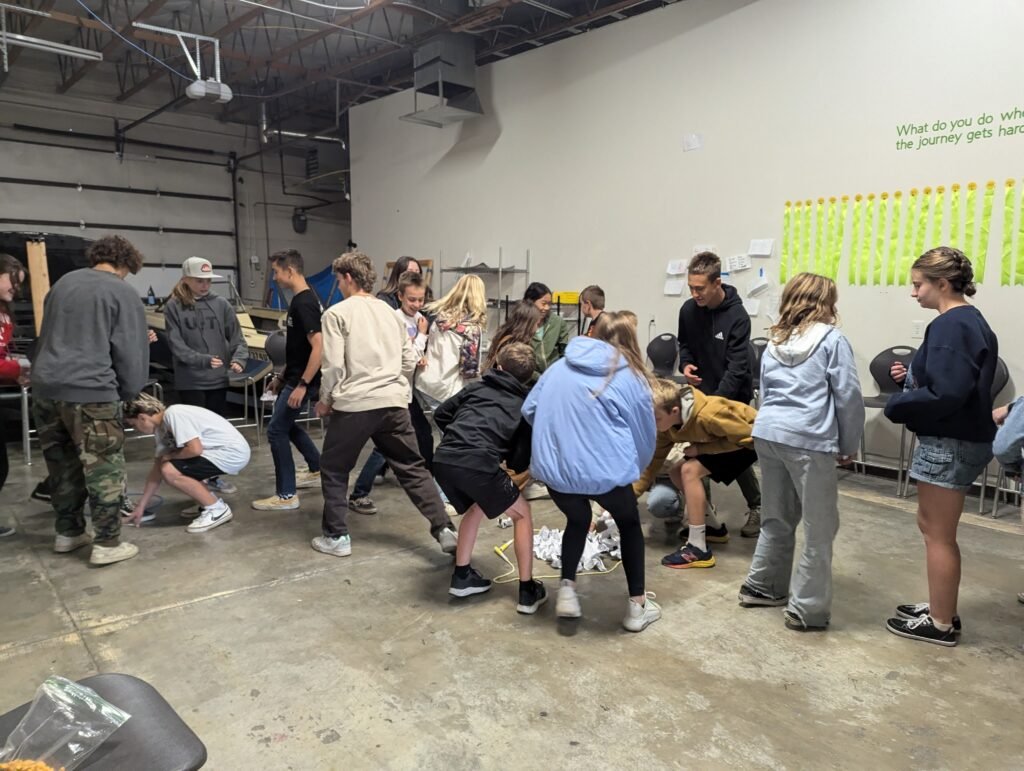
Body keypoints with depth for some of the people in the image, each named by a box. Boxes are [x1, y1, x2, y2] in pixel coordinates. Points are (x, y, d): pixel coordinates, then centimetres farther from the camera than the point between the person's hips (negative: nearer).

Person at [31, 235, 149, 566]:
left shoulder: (63, 282, 18)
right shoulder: (123, 293, -1)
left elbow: (46, 337, 25)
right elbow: (130, 352, -3)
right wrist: (129, 393, 9)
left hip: (46, 388, 7)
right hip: (90, 392, -7)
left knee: (63, 467, 18)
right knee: (104, 469, 1)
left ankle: (67, 533, 29)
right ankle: (107, 544, 5)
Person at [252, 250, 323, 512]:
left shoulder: (305, 303, -21)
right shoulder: (300, 300, 10)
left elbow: (318, 347, -27)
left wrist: (302, 385, -27)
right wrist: (281, 376, 20)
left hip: (302, 380, -10)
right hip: (295, 376, 10)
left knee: (276, 430, -4)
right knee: (286, 424, 22)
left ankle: (287, 495, 5)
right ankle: (316, 471, 35)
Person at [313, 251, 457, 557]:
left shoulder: (337, 313, -3)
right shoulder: (390, 311, 13)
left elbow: (333, 365, -9)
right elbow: (410, 360, 12)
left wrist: (325, 399, 5)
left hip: (354, 404, -4)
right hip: (394, 403, 5)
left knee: (334, 470, 14)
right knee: (413, 468, 11)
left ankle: (337, 537, 18)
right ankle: (444, 529, 6)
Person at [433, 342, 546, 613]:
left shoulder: (477, 386, 26)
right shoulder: (524, 404, 19)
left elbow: (441, 414, 27)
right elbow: (521, 461, 12)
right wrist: (508, 460, 33)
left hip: (443, 458, 4)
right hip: (479, 464, -4)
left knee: (475, 508, 33)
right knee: (522, 514, 18)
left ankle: (462, 576, 34)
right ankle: (527, 591, 17)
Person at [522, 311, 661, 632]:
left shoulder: (561, 366, 13)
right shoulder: (632, 377, 4)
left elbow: (529, 410, 16)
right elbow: (645, 435, 11)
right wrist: (634, 469, 29)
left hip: (553, 467, 3)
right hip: (605, 469, -3)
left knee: (577, 521, 32)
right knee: (629, 524, 25)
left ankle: (567, 591, 22)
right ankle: (637, 606, 30)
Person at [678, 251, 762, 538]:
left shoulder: (737, 317, -21)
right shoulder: (688, 310, -5)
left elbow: (737, 369, -24)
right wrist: (686, 364, -9)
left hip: (732, 397, -5)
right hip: (702, 392, 5)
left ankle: (756, 507, 20)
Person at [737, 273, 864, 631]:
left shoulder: (774, 342, 18)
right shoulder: (832, 340, 0)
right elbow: (849, 397, -2)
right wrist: (849, 446, 8)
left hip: (767, 433, 7)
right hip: (808, 440, -7)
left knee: (777, 516, 21)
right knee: (820, 528, 4)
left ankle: (762, 586, 31)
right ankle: (806, 609, 9)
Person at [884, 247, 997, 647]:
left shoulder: (950, 326, -20)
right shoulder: (971, 321, 12)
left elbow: (945, 394, -27)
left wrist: (897, 405, -14)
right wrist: (912, 375, 6)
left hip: (949, 443, -10)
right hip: (959, 439, 10)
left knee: (939, 534, 2)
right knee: (933, 526, 20)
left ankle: (941, 624, 16)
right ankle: (941, 608, 32)